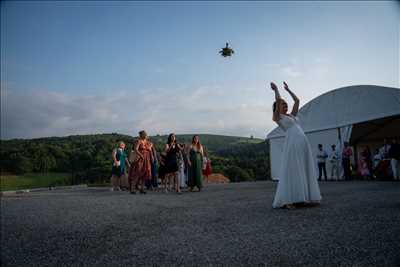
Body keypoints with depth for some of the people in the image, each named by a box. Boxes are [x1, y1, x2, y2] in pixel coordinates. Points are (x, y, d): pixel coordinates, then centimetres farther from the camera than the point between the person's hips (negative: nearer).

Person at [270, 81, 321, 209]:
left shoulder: (291, 115, 26)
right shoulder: (277, 117, 6)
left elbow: (297, 100, 29)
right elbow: (278, 100, -4)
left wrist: (288, 89, 37)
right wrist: (276, 89, 12)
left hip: (304, 143, 8)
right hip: (292, 143, -8)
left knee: (305, 171, 6)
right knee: (292, 171, -10)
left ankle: (304, 198, 11)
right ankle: (288, 200, -7)